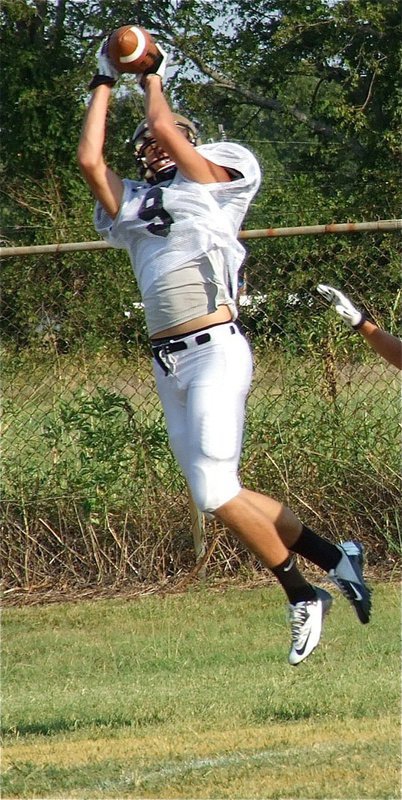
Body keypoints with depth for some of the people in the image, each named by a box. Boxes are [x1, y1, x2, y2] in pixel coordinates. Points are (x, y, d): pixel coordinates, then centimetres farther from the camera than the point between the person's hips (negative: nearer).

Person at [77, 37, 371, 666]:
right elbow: (88, 158, 12)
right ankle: (334, 557, 13)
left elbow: (166, 125, -1)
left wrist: (152, 77, 18)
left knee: (216, 493, -16)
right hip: (168, 364, 7)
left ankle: (303, 596, -5)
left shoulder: (211, 184, 6)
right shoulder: (130, 204, 21)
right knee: (218, 495, 1)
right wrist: (105, 82, 20)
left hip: (215, 351, -7)